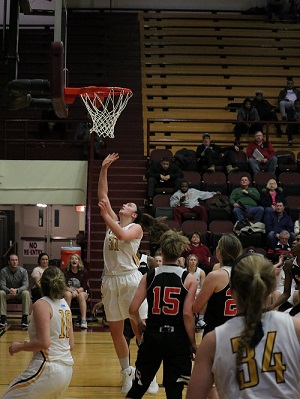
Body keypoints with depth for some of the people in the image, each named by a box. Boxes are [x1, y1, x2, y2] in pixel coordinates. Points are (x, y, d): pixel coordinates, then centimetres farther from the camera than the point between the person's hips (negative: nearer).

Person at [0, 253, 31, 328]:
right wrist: (9, 290, -40)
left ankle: (24, 319, -30)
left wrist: (16, 290, -39)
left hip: (19, 292, 0)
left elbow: (25, 286, -18)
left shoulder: (23, 271, -11)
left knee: (26, 293, -33)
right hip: (8, 294, 0)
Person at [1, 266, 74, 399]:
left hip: (48, 369, -8)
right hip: (67, 370, 8)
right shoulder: (65, 305, 13)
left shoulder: (42, 305, -9)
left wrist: (20, 346, -3)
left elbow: (44, 342, -19)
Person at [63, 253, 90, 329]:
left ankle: (84, 319, -41)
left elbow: (84, 286, -5)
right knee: (68, 294, -34)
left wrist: (77, 291, -24)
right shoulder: (65, 272, -2)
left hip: (81, 291, 0)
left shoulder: (84, 272, -2)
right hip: (69, 290, 0)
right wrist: (72, 290, -24)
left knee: (81, 295, -35)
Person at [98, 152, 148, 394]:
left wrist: (106, 217, -21)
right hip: (110, 280, 6)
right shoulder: (113, 221, 15)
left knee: (140, 330, -4)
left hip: (130, 279, -6)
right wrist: (104, 169, 8)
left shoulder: (136, 228, 0)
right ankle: (127, 371, 23)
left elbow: (122, 236, -22)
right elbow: (102, 196, 12)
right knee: (116, 331, 9)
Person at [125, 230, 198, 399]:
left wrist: (140, 324, 18)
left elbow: (133, 309, -3)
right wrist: (193, 342, -2)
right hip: (177, 338, -2)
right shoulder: (189, 279, -6)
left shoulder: (149, 277, 0)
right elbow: (187, 314, -12)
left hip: (153, 336, 2)